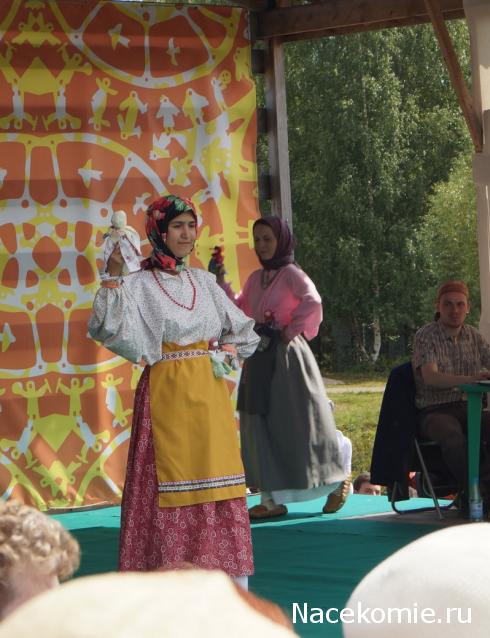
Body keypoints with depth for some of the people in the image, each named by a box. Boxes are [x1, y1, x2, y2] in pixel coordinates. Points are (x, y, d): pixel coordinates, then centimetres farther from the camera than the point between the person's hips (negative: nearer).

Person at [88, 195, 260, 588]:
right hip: (168, 391, -5)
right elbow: (108, 328, -21)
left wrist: (227, 353, 6)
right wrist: (114, 273, -24)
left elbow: (243, 330, 23)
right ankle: (173, 571, -2)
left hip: (209, 392, 5)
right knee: (172, 475, -6)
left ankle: (228, 569, 10)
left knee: (218, 472, 4)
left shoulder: (204, 281, 13)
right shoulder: (139, 285, -3)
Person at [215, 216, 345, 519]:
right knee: (261, 425, 6)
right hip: (260, 357, 8)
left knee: (294, 423, -2)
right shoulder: (256, 278, 13)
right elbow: (240, 311, 19)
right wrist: (222, 285, 8)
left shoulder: (291, 274, -10)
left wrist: (291, 330, -19)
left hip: (286, 356, -8)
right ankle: (272, 499, 11)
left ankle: (337, 485, 14)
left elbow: (312, 301, -26)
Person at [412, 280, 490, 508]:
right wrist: (470, 379, -34)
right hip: (435, 411, -5)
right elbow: (430, 377, -19)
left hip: (467, 408, 5)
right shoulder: (425, 336, -5)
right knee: (454, 438, -38)